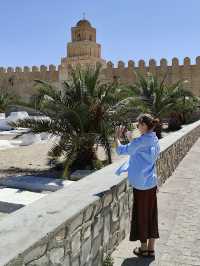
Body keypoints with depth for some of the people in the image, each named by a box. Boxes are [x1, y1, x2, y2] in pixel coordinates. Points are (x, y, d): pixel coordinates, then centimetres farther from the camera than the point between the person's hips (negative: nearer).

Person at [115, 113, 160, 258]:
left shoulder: (140, 141, -20)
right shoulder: (155, 140, 6)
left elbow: (121, 150, -16)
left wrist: (117, 137, -3)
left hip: (141, 185, -8)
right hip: (152, 183, 8)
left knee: (142, 215, 8)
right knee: (151, 215, 15)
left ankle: (144, 248, 25)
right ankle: (151, 248, 27)